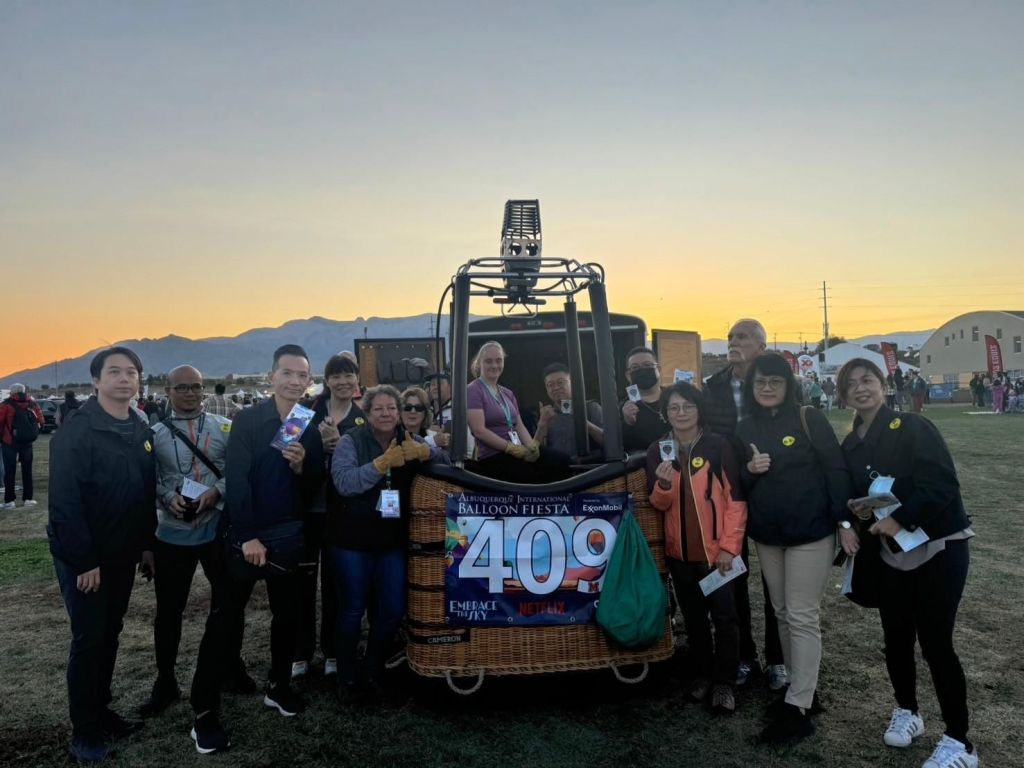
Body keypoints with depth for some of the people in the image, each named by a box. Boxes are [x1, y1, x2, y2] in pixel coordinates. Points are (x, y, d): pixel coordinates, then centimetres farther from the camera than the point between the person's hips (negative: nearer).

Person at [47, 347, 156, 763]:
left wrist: (147, 544, 9)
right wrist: (83, 560, -20)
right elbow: (64, 501, -20)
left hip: (122, 554, 7)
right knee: (88, 640, 1)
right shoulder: (75, 431, -16)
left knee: (109, 635, 16)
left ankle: (101, 712, 30)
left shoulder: (141, 430, 6)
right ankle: (84, 731, 16)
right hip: (84, 558, -6)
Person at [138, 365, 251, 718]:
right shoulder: (155, 434, 1)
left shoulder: (225, 428, 0)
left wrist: (216, 492, -18)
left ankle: (233, 666, 33)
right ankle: (165, 682, 26)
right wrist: (169, 498, -16)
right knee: (169, 610, 9)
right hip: (172, 533, 0)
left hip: (219, 529, 0)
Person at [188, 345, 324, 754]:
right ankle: (204, 713, 10)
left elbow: (315, 488, 3)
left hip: (289, 537, 5)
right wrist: (248, 536, -18)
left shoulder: (310, 426, 2)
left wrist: (302, 465, -18)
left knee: (287, 614, 16)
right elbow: (236, 480, -14)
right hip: (247, 537, -4)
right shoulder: (247, 420, -9)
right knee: (224, 620, 1)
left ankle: (278, 686, 35)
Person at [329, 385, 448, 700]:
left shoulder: (411, 441, 4)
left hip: (393, 540, 4)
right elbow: (344, 483, -22)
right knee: (352, 610, 5)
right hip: (352, 539, -3)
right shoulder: (350, 441, -8)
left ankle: (373, 670, 30)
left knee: (393, 609, 7)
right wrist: (384, 462, -30)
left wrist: (422, 452, -24)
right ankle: (347, 677, 24)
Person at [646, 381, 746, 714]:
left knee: (723, 616, 2)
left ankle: (724, 682, 17)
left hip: (716, 548, -3)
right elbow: (658, 504, 3)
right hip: (678, 549, 3)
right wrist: (663, 483, -18)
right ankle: (703, 673, 31)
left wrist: (729, 546, -11)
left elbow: (735, 499, -7)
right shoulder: (657, 450, 2)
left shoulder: (718, 446, -9)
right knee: (693, 615, 15)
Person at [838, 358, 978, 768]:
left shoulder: (913, 427, -12)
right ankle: (906, 711, 34)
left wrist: (900, 518, -24)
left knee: (935, 642, -4)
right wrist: (858, 509, -4)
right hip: (890, 552, 5)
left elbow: (942, 484, -20)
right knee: (896, 638, 11)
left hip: (938, 547, -5)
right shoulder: (850, 446, 6)